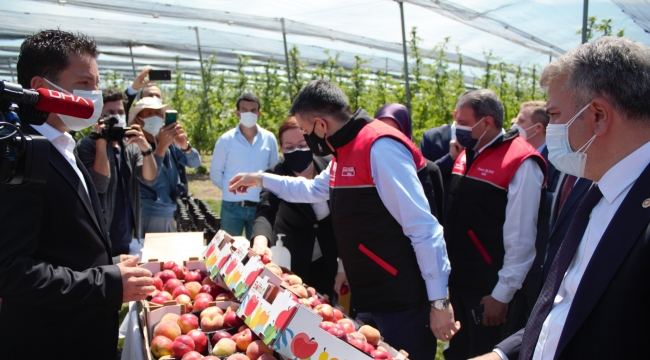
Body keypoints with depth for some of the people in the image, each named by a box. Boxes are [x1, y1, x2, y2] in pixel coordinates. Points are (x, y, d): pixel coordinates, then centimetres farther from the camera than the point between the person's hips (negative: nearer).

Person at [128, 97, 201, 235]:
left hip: (176, 214, 5)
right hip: (150, 217, -5)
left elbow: (195, 162, -3)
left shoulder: (170, 142, 5)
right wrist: (161, 146, -34)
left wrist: (185, 146, -24)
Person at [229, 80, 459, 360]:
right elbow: (312, 189, 34)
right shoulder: (346, 151, 13)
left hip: (401, 303, -9)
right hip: (371, 298, 10)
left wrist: (439, 301, -20)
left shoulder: (380, 147, -18)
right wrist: (261, 179, 35)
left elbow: (423, 227, -22)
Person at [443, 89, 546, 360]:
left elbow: (521, 239, -18)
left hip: (489, 293, -7)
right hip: (458, 283, 7)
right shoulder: (467, 156, 8)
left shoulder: (521, 163, -17)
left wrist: (502, 295, -16)